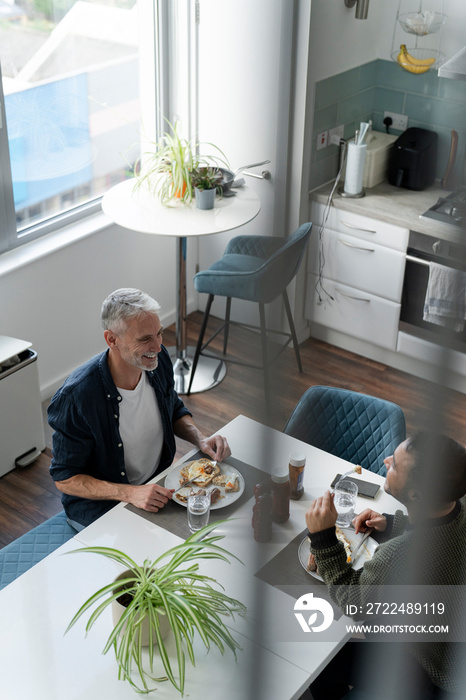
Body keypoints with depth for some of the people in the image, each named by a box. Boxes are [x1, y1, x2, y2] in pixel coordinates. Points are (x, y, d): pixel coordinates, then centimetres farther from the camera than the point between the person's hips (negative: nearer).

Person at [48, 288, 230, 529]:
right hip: (100, 503, -6)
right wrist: (130, 493, -30)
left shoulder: (157, 360, -8)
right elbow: (65, 479, -19)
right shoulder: (75, 398, -28)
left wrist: (200, 439, -8)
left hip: (157, 482, 6)